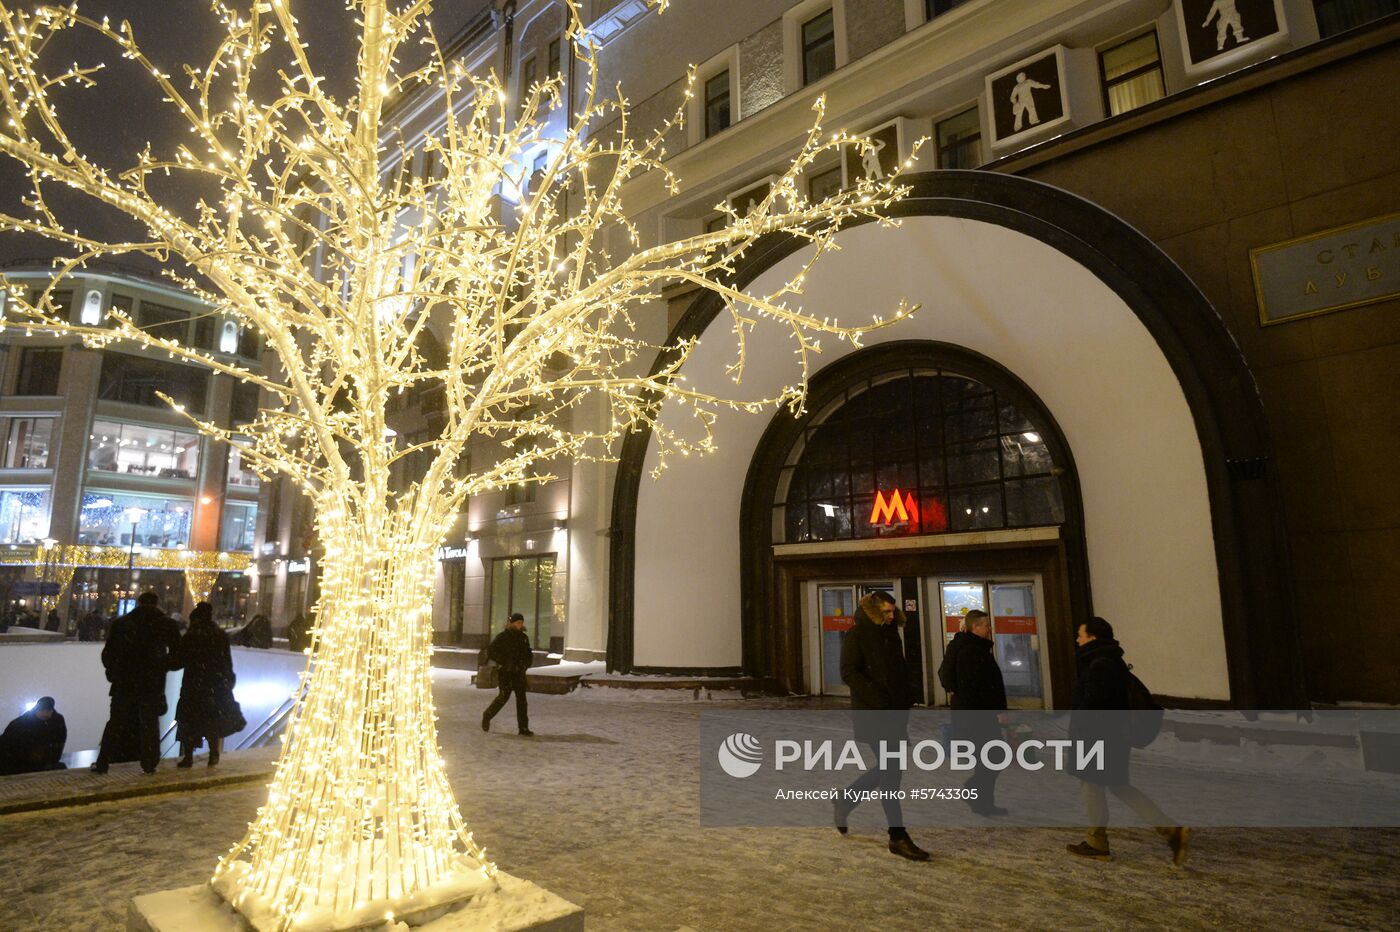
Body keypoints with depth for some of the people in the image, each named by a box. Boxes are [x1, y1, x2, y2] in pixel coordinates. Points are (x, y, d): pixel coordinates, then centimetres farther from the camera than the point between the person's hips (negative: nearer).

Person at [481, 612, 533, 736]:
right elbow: (490, 651, -9)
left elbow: (528, 654, 22)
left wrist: (527, 663, 3)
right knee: (504, 696, -8)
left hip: (519, 672, 5)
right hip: (505, 672, -4)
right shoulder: (502, 637, -5)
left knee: (521, 698, -1)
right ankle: (487, 716, 18)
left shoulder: (524, 637, 11)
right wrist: (504, 661, -14)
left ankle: (524, 728, 1)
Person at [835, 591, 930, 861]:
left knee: (888, 769, 14)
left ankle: (845, 801, 34)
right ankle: (898, 838, 4)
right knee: (891, 772, -6)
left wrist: (906, 698, 10)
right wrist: (876, 699, -22)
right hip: (872, 714, -8)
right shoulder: (856, 635, -8)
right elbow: (849, 672, -16)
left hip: (894, 712, 8)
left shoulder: (891, 634, 14)